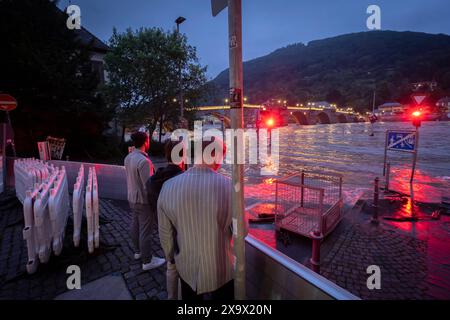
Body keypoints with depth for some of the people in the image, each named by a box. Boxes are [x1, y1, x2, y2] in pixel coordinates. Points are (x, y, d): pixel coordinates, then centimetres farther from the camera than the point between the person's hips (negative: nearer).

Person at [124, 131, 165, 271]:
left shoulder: (128, 157, 1)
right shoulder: (143, 161, -26)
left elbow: (131, 178, 8)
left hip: (132, 198, 9)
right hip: (144, 201, -9)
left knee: (135, 225, 22)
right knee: (145, 231, 3)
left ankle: (138, 251, 40)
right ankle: (147, 261, 17)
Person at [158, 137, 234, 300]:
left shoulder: (168, 187, -18)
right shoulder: (229, 187, -25)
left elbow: (165, 234, -7)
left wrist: (171, 257, 12)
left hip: (187, 268, 2)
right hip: (222, 270, -2)